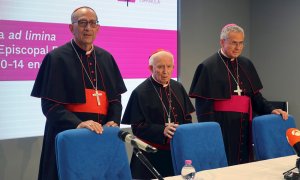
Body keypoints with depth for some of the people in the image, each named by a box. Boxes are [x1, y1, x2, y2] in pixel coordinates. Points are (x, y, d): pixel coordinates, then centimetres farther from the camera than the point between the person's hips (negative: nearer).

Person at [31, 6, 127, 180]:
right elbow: (50, 104, -11)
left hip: (102, 135, 5)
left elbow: (115, 96, 12)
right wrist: (78, 124, -24)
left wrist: (113, 121, -6)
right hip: (68, 136, -4)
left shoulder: (106, 58, 10)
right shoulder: (56, 58, -6)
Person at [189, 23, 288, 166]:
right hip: (221, 127, -5)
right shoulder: (209, 67, -6)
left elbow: (255, 95, 16)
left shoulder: (246, 65, 12)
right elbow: (203, 104, -9)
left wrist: (270, 110, 0)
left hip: (244, 126, 6)